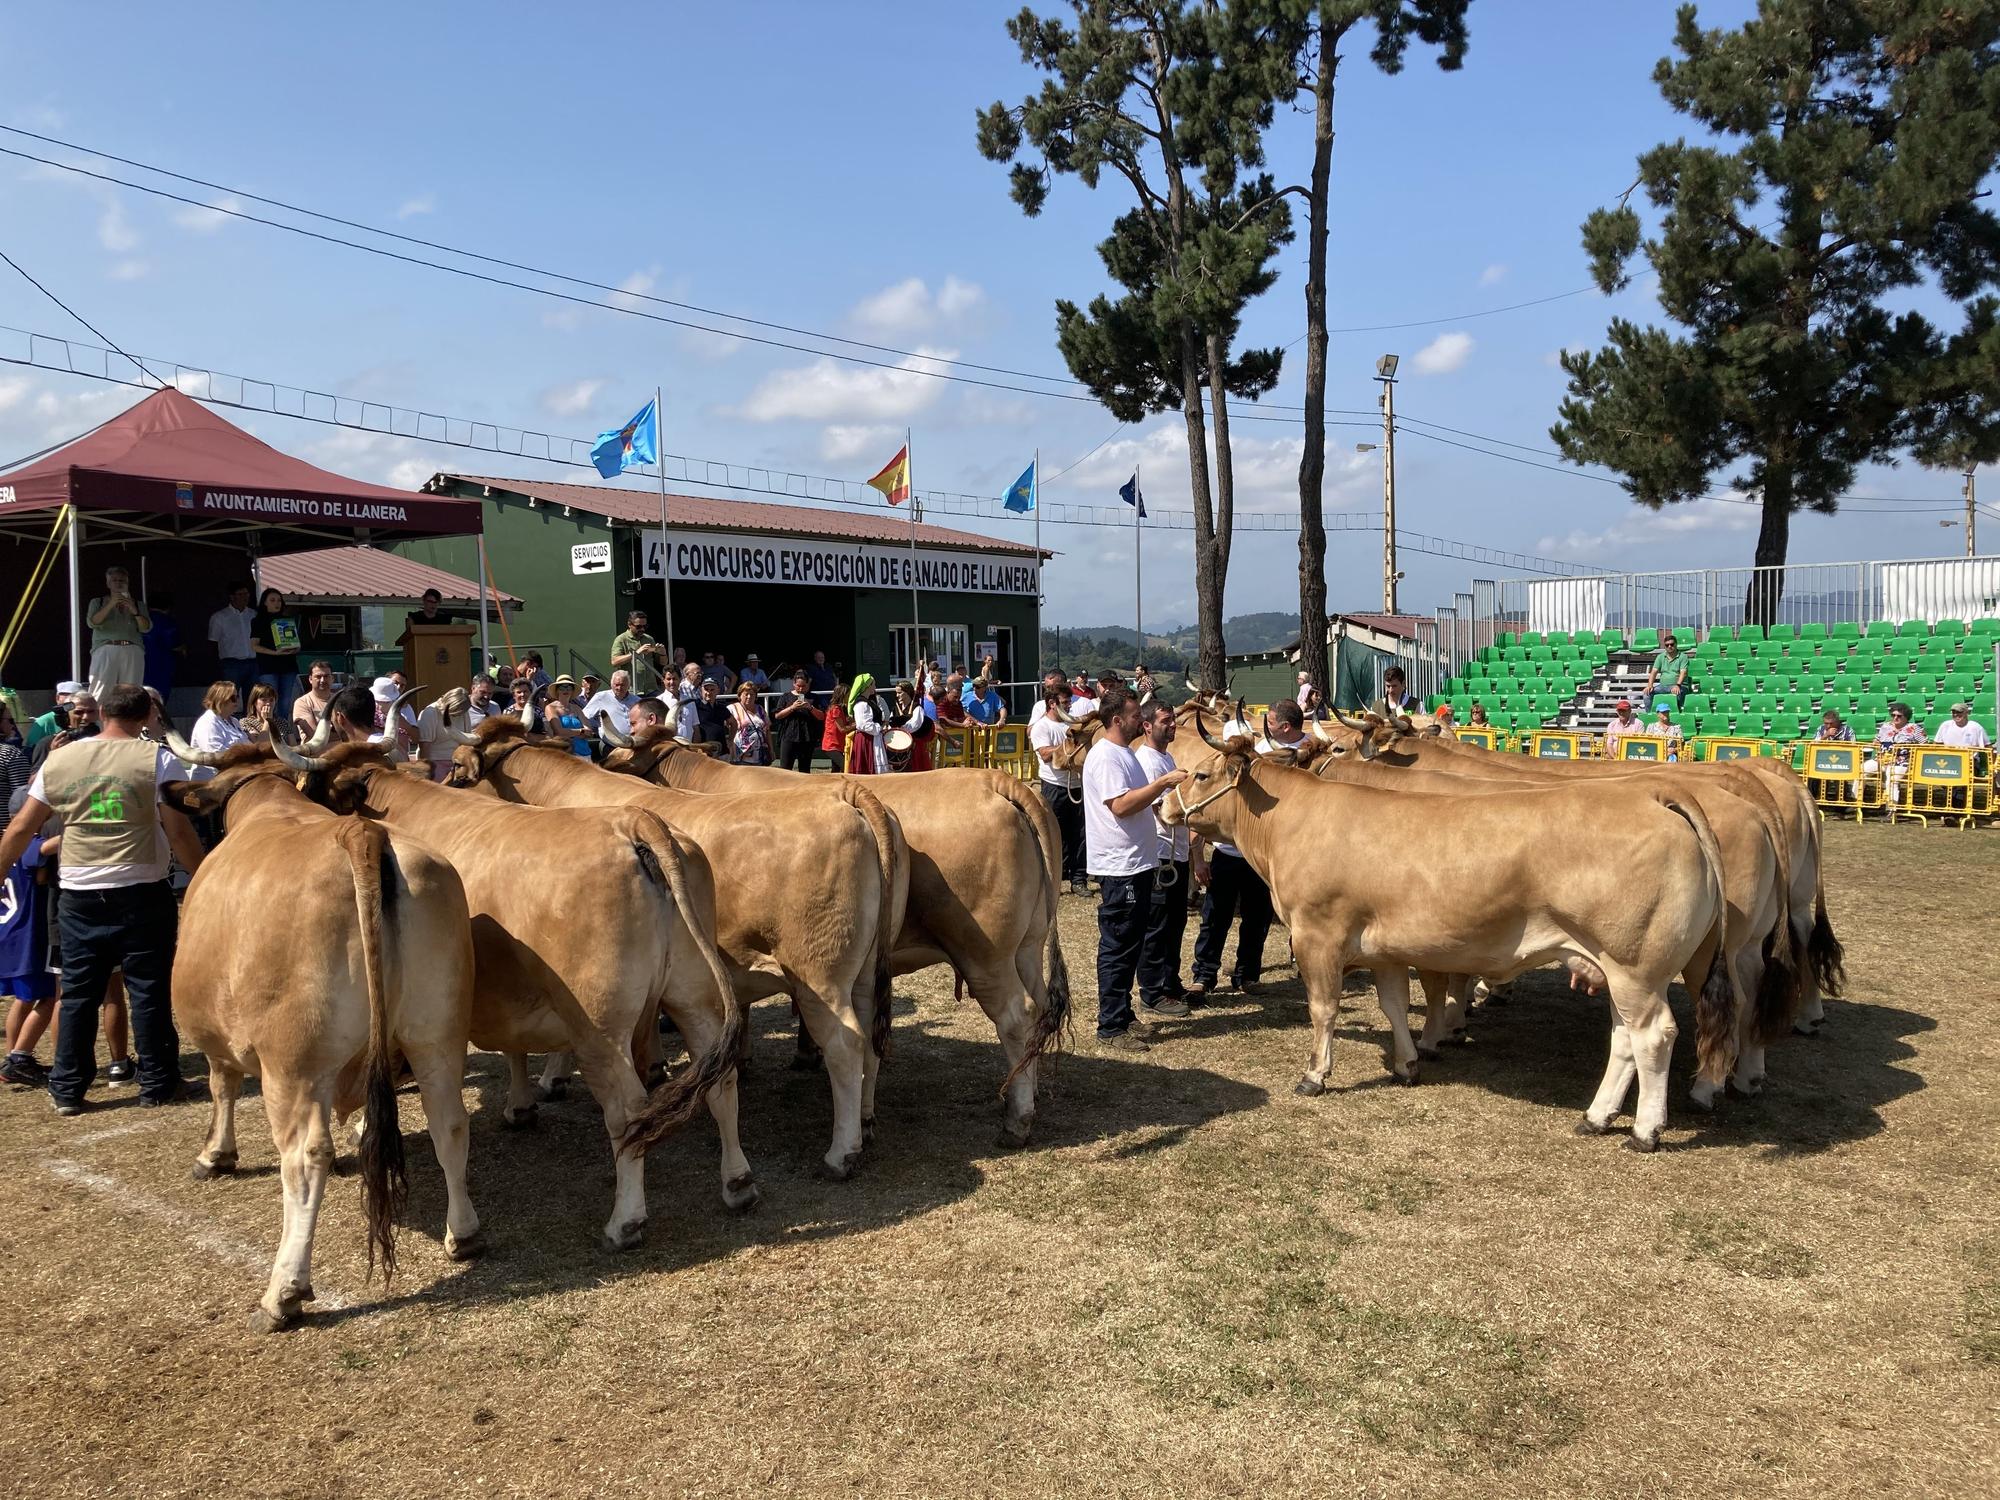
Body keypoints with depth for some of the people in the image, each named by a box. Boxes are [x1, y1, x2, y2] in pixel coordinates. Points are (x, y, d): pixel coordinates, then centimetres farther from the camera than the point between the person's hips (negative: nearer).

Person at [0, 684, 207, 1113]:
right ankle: (157, 1085, 12)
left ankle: (67, 1090, 18)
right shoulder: (157, 759, -7)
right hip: (142, 895, -3)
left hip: (80, 897, 3)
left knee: (78, 994, 12)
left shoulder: (59, 760, 4)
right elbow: (178, 831, -9)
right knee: (149, 993, 6)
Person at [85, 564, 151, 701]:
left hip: (132, 652, 1)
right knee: (100, 695, -14)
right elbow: (92, 622, 2)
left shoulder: (138, 605, 22)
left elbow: (146, 627, 7)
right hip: (105, 650, -1)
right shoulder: (97, 602, 20)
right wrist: (110, 605, -7)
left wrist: (134, 610, -7)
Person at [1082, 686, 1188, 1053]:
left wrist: (1166, 791, 11)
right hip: (1119, 867, -10)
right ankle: (1111, 1026, 4)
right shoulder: (1105, 756, -15)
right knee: (1118, 948, -3)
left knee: (1129, 945, 15)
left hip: (1136, 863, 10)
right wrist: (1164, 782, -22)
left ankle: (1123, 1016, 24)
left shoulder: (1124, 753, 16)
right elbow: (1121, 805, -25)